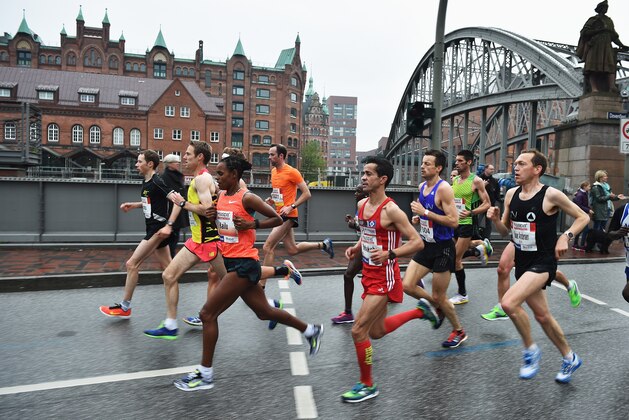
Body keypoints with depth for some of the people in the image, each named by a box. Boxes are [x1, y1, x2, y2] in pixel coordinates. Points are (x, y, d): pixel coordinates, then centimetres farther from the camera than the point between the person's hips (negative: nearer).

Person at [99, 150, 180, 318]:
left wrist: (169, 225, -30)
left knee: (132, 264, -5)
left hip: (158, 230, -10)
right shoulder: (146, 182, 11)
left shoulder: (157, 182, -16)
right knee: (168, 269, 13)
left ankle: (124, 307, 9)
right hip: (153, 230, 10)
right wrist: (133, 205, 12)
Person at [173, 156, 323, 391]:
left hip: (244, 264, -9)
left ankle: (205, 375, 7)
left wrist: (251, 225, -19)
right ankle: (311, 330, 36)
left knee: (208, 314, -7)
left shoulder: (247, 198, -12)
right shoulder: (221, 196, 10)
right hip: (232, 263, 9)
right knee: (265, 312, 19)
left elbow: (277, 219, -8)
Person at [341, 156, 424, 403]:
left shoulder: (391, 210, -19)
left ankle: (367, 386, 14)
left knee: (358, 331, -8)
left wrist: (389, 254, -31)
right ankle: (420, 312, 41)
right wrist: (356, 248, 2)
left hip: (384, 278, -9)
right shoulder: (362, 205, 5)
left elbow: (417, 242, -18)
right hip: (369, 274, 9)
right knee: (376, 331, 22)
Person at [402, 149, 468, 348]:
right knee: (407, 286, 0)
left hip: (443, 248, -7)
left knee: (439, 297, 4)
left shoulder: (444, 188, -18)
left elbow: (454, 221, -25)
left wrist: (425, 212, -25)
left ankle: (459, 331, 29)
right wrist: (419, 218, 2)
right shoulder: (422, 186, 6)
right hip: (427, 245, 7)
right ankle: (438, 307, 26)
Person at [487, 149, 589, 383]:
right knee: (542, 316, 17)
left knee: (509, 303, -24)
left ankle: (531, 350, 1)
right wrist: (495, 219, -9)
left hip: (543, 262, -7)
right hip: (522, 262, 7)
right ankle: (570, 358, 39)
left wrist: (566, 236, -17)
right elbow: (505, 231, 11)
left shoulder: (551, 195, -13)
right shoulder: (511, 194, 4)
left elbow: (583, 217, -1)